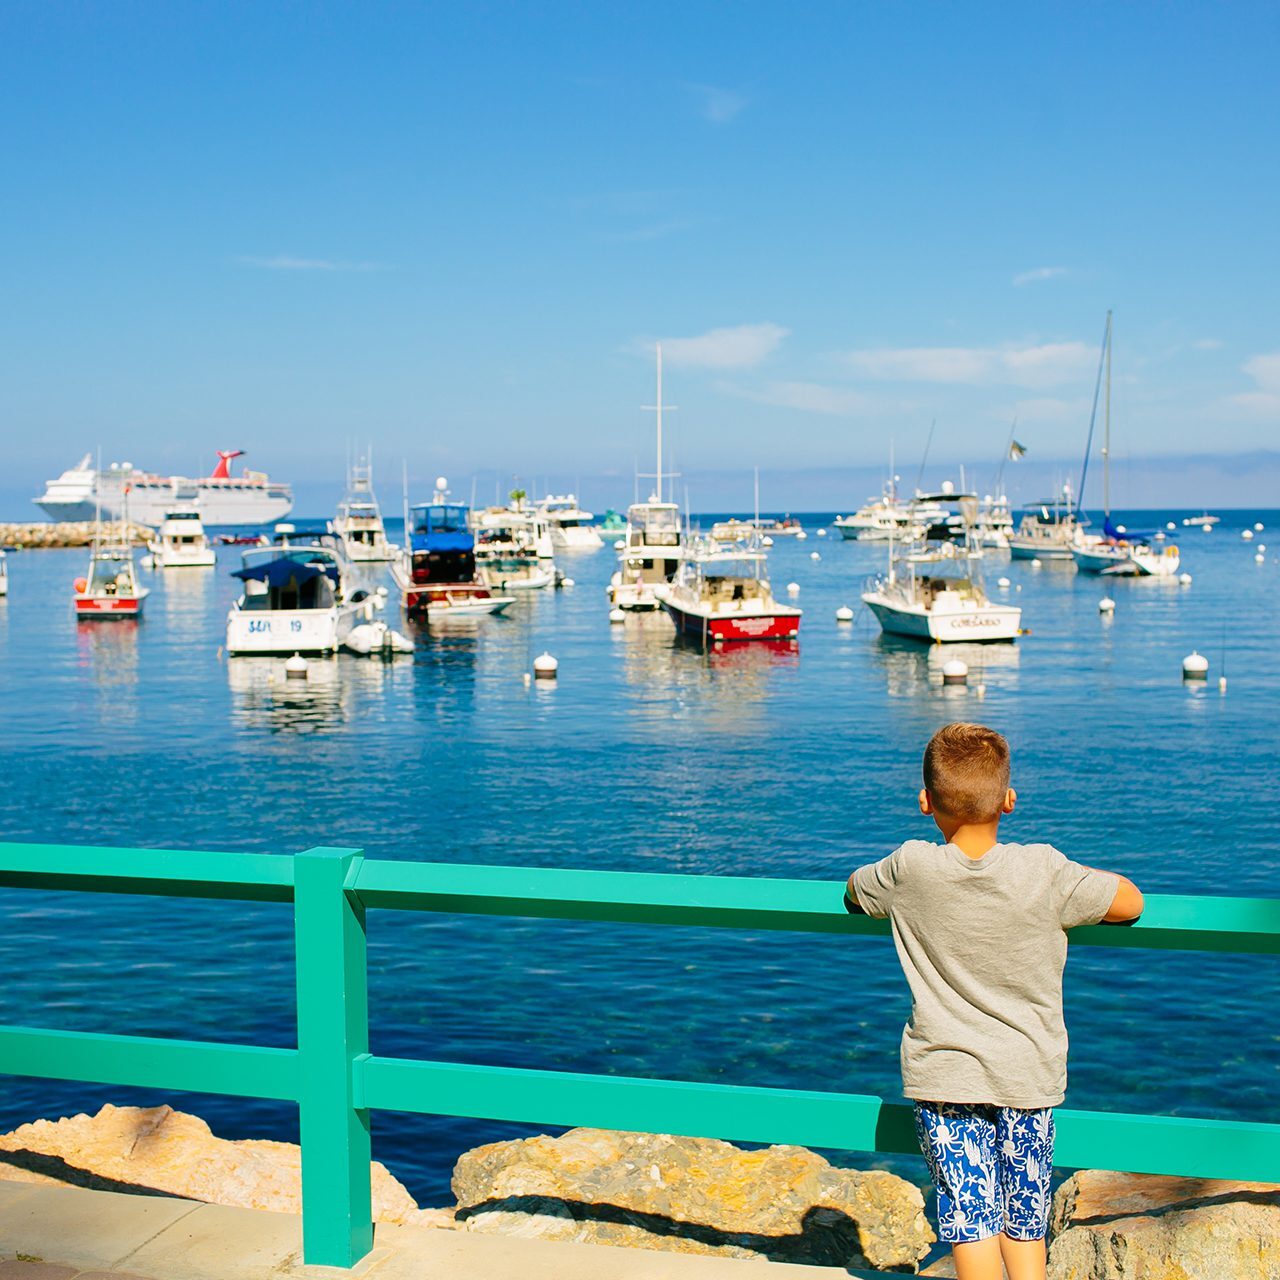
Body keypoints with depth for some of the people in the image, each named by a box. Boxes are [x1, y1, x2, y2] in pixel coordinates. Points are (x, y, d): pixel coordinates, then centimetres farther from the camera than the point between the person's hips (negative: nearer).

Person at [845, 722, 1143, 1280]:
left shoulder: (911, 869, -13)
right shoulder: (1045, 872, -15)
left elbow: (854, 890, 8)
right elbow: (1130, 903, -2)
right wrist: (1084, 880, 14)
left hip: (944, 1076, -1)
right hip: (1029, 1075, 1)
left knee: (970, 1224, 3)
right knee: (1025, 1227, 15)